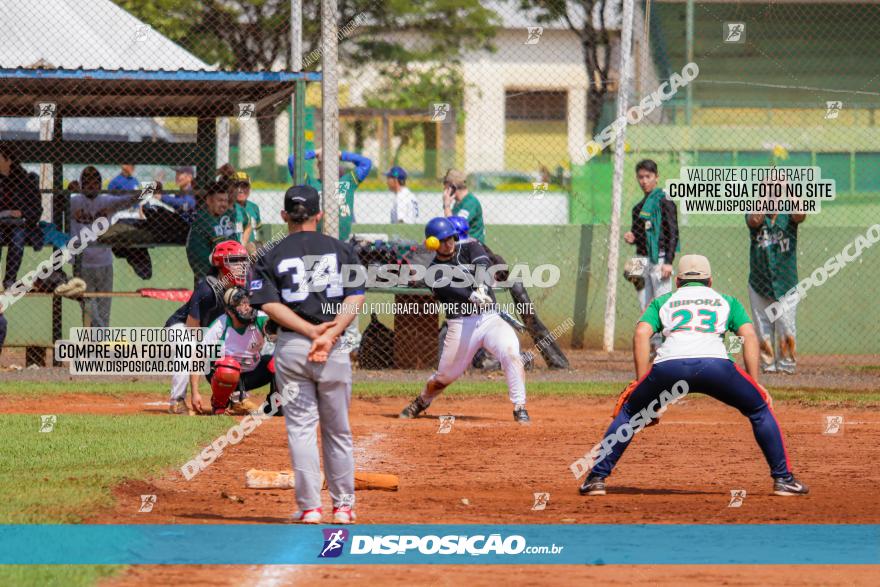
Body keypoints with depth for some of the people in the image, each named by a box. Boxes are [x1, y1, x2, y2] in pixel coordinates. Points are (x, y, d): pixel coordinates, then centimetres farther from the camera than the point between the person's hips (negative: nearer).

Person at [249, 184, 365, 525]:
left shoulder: (272, 257, 5)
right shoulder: (341, 250, 6)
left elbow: (270, 304, -9)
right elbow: (356, 297, -6)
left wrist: (311, 331, -13)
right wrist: (328, 335, -14)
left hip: (290, 348, -1)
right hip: (334, 351, 1)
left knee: (301, 428, 4)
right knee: (337, 430, 11)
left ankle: (309, 507, -1)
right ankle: (343, 506, 16)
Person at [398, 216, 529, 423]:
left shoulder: (470, 249, 8)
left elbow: (482, 265, -14)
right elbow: (448, 288, -16)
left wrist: (480, 287, -35)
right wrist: (473, 296, -35)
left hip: (489, 319, 0)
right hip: (460, 325, 0)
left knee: (511, 352, -25)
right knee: (445, 375, 7)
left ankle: (519, 408, -21)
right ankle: (421, 402, 38)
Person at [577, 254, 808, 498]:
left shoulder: (663, 301, 32)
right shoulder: (727, 301, 32)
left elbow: (641, 334, 14)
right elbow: (749, 336, 17)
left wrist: (641, 382, 13)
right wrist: (755, 384, 16)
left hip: (667, 367, 1)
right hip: (715, 364, -1)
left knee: (628, 412, 23)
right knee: (760, 409, 22)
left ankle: (597, 478, 13)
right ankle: (783, 479, 14)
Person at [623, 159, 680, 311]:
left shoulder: (664, 202, -6)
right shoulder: (639, 206, 16)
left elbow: (673, 234, -10)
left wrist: (668, 262, -17)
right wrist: (631, 238, 4)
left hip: (659, 258, -8)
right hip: (642, 258, 8)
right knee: (645, 307, 9)